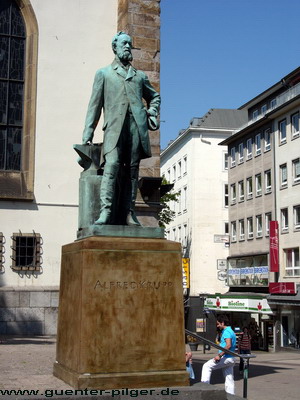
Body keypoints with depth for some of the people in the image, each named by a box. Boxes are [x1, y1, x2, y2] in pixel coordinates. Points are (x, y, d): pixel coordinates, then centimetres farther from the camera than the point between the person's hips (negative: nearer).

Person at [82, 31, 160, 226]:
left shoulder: (140, 76, 25)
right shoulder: (104, 74, 18)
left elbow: (154, 96, 37)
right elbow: (95, 105, 12)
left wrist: (152, 112, 14)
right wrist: (88, 134, 4)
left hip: (137, 126, 3)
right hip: (115, 126, -3)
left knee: (132, 170, -2)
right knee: (112, 166, -17)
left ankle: (129, 213, -1)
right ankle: (105, 212, -22)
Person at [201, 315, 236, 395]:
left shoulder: (226, 332, -13)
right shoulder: (231, 331, 19)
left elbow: (228, 345, -25)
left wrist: (220, 355, -25)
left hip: (226, 357, -10)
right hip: (231, 359, 10)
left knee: (206, 366, -8)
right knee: (229, 380, 9)